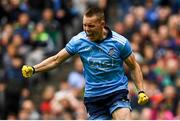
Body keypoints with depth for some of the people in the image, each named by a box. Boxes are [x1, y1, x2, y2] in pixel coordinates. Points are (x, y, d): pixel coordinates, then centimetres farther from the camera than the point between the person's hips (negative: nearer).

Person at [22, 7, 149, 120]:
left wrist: (141, 91, -6)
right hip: (93, 96, 2)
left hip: (117, 92, -2)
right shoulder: (79, 41, -4)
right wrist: (33, 69, -5)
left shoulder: (120, 42, -9)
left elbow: (134, 67, 4)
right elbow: (56, 59, 6)